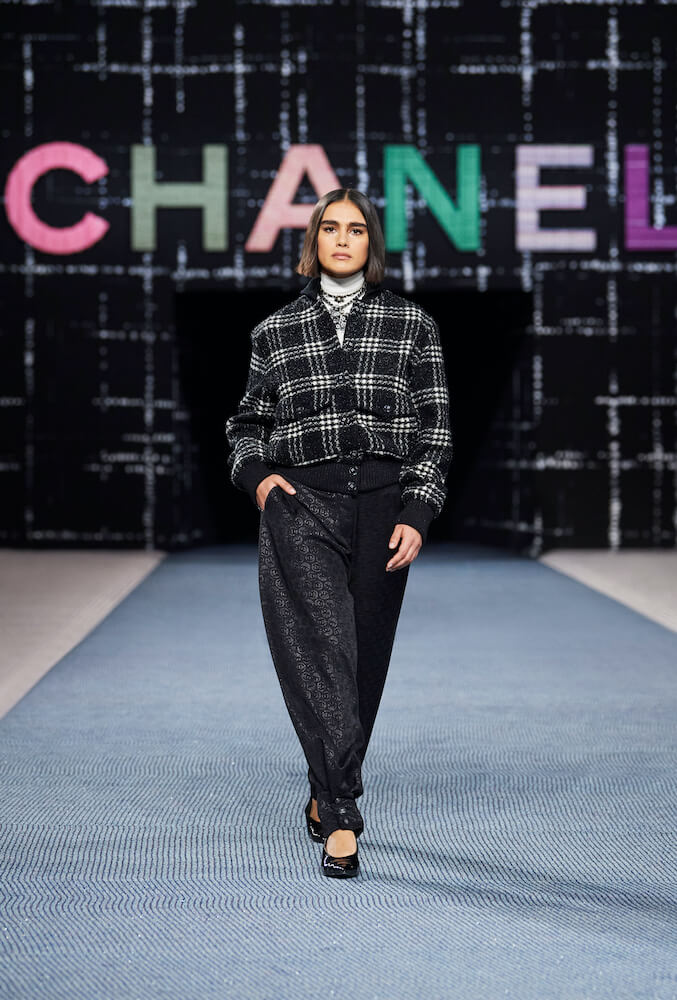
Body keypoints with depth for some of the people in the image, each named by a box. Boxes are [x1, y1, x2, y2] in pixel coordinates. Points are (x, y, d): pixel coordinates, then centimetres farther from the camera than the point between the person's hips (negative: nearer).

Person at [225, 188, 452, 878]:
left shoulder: (412, 326, 9)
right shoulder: (275, 331, 11)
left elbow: (434, 431, 6)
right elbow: (248, 422, 20)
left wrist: (416, 514, -4)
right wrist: (258, 474, 0)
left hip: (383, 503, 1)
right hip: (301, 504, -1)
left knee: (364, 656, 6)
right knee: (318, 646, -17)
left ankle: (327, 793, 25)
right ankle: (342, 817, -22)